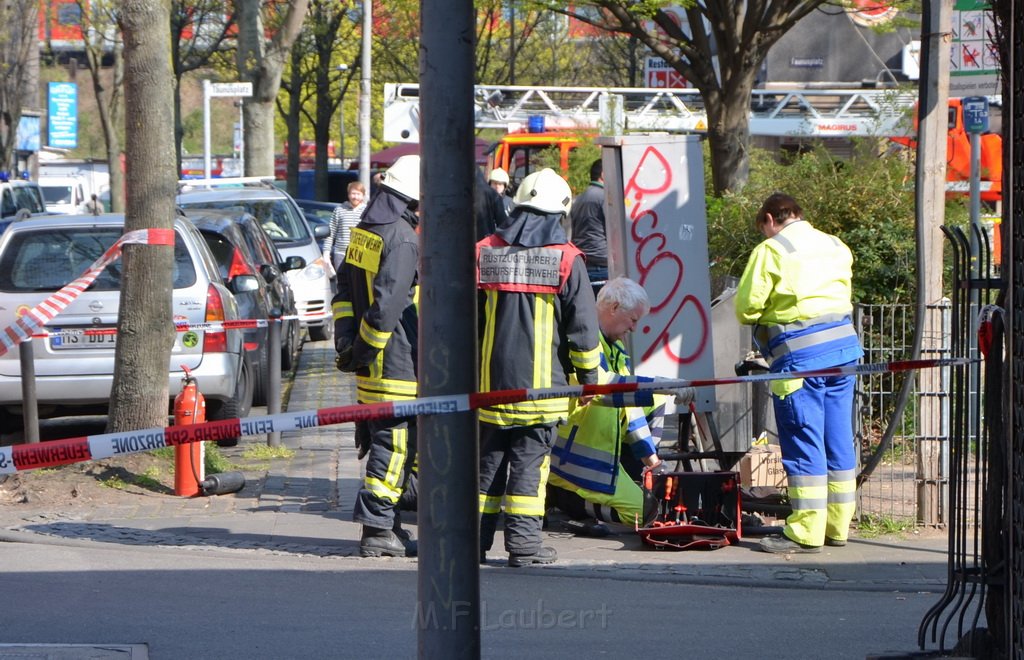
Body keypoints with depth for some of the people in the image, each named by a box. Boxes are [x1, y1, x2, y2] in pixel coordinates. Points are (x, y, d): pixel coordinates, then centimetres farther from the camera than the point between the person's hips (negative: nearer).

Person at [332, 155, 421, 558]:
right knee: (394, 444, -5)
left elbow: (345, 292, 18)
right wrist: (365, 350, -14)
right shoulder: (402, 239, -17)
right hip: (397, 363, -9)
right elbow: (386, 305, -21)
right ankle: (378, 531, -4)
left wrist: (347, 341, 17)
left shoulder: (364, 231, 13)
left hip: (371, 361, 9)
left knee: (383, 441, 16)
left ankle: (383, 524, 21)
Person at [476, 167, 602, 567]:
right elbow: (582, 325, -3)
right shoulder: (566, 259, -6)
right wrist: (588, 377, 8)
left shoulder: (484, 253, 4)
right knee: (530, 459, 0)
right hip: (541, 383, -3)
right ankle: (523, 542, -3)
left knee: (487, 459, 11)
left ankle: (475, 539, 12)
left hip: (489, 380, 3)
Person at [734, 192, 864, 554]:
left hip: (799, 353, -6)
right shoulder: (837, 247, 14)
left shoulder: (771, 251, -5)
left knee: (803, 441, -4)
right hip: (843, 346, 6)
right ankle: (837, 526, 14)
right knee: (838, 438, 10)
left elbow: (746, 307, -6)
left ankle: (806, 532, -4)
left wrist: (763, 319, 14)